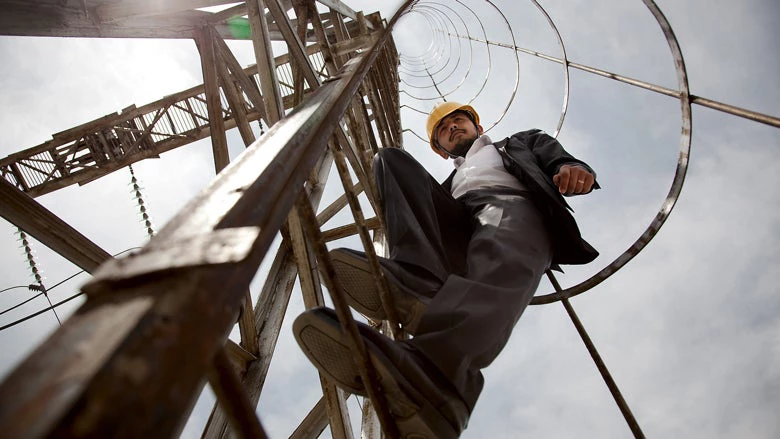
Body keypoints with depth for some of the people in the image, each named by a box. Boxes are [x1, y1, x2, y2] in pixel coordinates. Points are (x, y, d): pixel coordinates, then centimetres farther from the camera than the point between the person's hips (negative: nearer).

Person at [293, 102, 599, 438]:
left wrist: (573, 168, -6)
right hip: (458, 230, 4)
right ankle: (416, 284, -36)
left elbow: (556, 156, 18)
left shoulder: (521, 143, 37)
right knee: (392, 158, -9)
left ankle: (430, 371, -69)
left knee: (500, 258, -38)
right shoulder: (452, 182, 43)